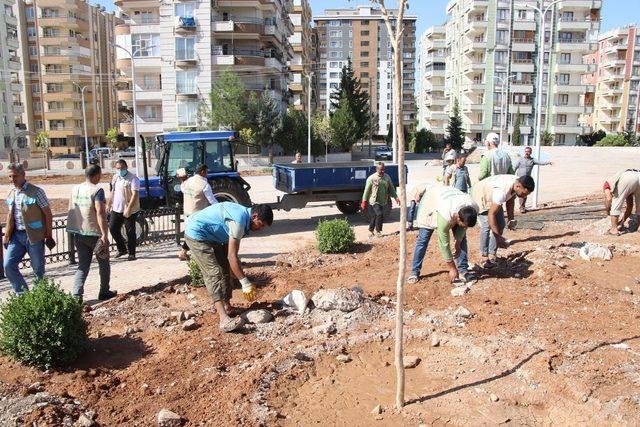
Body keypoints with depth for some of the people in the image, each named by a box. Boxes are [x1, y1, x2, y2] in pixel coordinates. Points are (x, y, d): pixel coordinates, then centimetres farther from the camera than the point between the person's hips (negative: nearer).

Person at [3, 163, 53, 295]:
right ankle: (22, 293, 15)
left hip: (34, 236, -5)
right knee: (8, 265, -2)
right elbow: (10, 215, 16)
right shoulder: (11, 194, 9)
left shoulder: (36, 192, -9)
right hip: (16, 235, 5)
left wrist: (48, 235, -8)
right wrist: (7, 235, 10)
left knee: (38, 269, 4)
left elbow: (48, 214, -8)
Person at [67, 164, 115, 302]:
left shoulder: (75, 189, 8)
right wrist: (105, 234, -24)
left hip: (79, 233, 6)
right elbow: (100, 213, -23)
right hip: (95, 233, -6)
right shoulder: (97, 190, -15)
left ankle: (76, 294, -3)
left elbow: (71, 210, 16)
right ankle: (104, 292, 23)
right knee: (104, 264, 13)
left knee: (82, 266, 10)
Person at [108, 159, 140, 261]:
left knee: (130, 232, 0)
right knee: (113, 228, 6)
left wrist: (128, 209, -28)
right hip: (116, 209, 7)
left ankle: (132, 253, 11)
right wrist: (109, 204, 21)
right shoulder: (115, 177, 10)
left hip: (129, 211, -7)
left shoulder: (133, 179, -15)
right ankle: (122, 249, 23)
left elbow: (135, 195, -22)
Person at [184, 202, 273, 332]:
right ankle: (224, 319, -26)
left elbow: (231, 253, 11)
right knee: (214, 273, -19)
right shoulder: (238, 220, -26)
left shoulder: (243, 214, 4)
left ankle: (227, 306, 25)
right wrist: (245, 283, -22)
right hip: (196, 234, -11)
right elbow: (231, 256, -26)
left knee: (224, 269, 13)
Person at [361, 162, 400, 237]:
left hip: (383, 201, 5)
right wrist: (364, 201, -9)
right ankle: (378, 231, -2)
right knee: (379, 214, -17)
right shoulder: (372, 178, -9)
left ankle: (370, 231, 24)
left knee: (375, 216, 10)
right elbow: (367, 190, -7)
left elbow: (391, 188, 13)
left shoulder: (387, 177, 6)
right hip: (375, 201, -5)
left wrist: (396, 197, 7)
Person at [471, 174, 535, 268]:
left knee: (500, 225, 0)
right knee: (487, 225, -18)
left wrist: (511, 219, -6)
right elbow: (491, 214, -39)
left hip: (493, 195, 8)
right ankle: (485, 257, -9)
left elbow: (510, 200, 2)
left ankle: (492, 255, 5)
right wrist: (498, 237, -38)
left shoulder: (517, 183, -19)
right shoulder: (502, 191, -43)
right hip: (480, 196, -8)